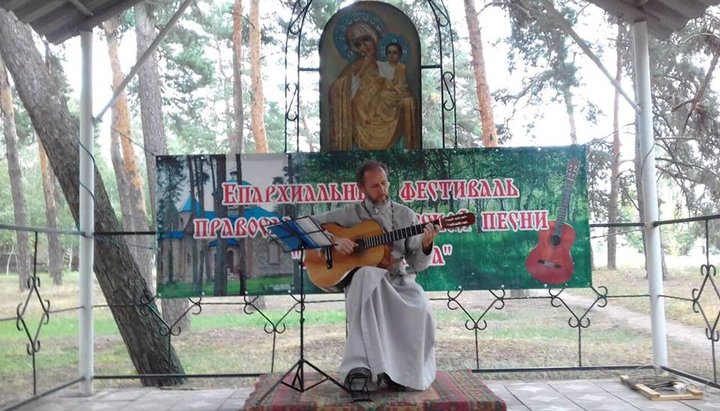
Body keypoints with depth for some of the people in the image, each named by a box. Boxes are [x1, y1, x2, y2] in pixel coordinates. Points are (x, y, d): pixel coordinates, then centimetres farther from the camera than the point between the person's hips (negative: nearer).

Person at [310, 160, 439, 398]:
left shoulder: (406, 215, 11)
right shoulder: (350, 213, 8)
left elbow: (417, 264, 8)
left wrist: (426, 246, -13)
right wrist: (334, 241, -10)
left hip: (399, 281, 2)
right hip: (362, 280, -1)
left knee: (420, 309, -32)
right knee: (367, 274, -39)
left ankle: (401, 371, -5)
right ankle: (361, 368, -40)